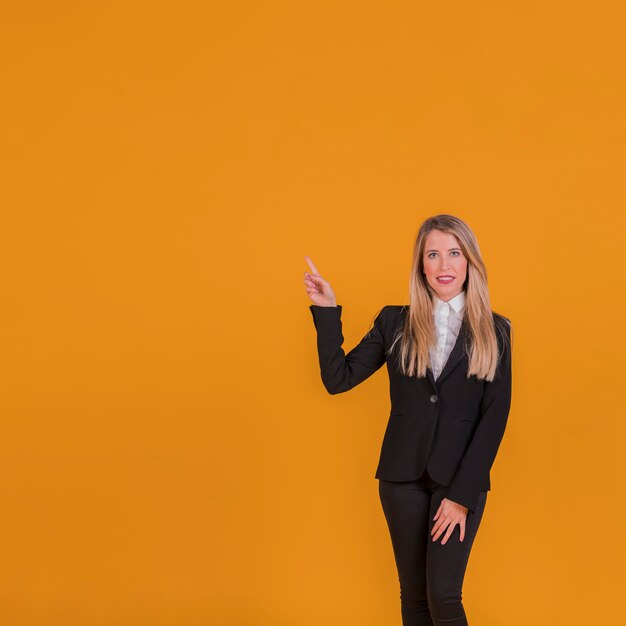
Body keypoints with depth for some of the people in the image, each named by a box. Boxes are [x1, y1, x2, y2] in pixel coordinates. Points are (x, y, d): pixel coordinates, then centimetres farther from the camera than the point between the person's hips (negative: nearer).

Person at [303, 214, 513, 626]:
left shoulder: (495, 331, 0)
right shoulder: (394, 323, 4)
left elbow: (495, 417, -4)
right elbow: (338, 379, 0)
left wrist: (461, 495, -10)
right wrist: (327, 311, -8)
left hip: (461, 481, -2)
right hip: (403, 476, 2)